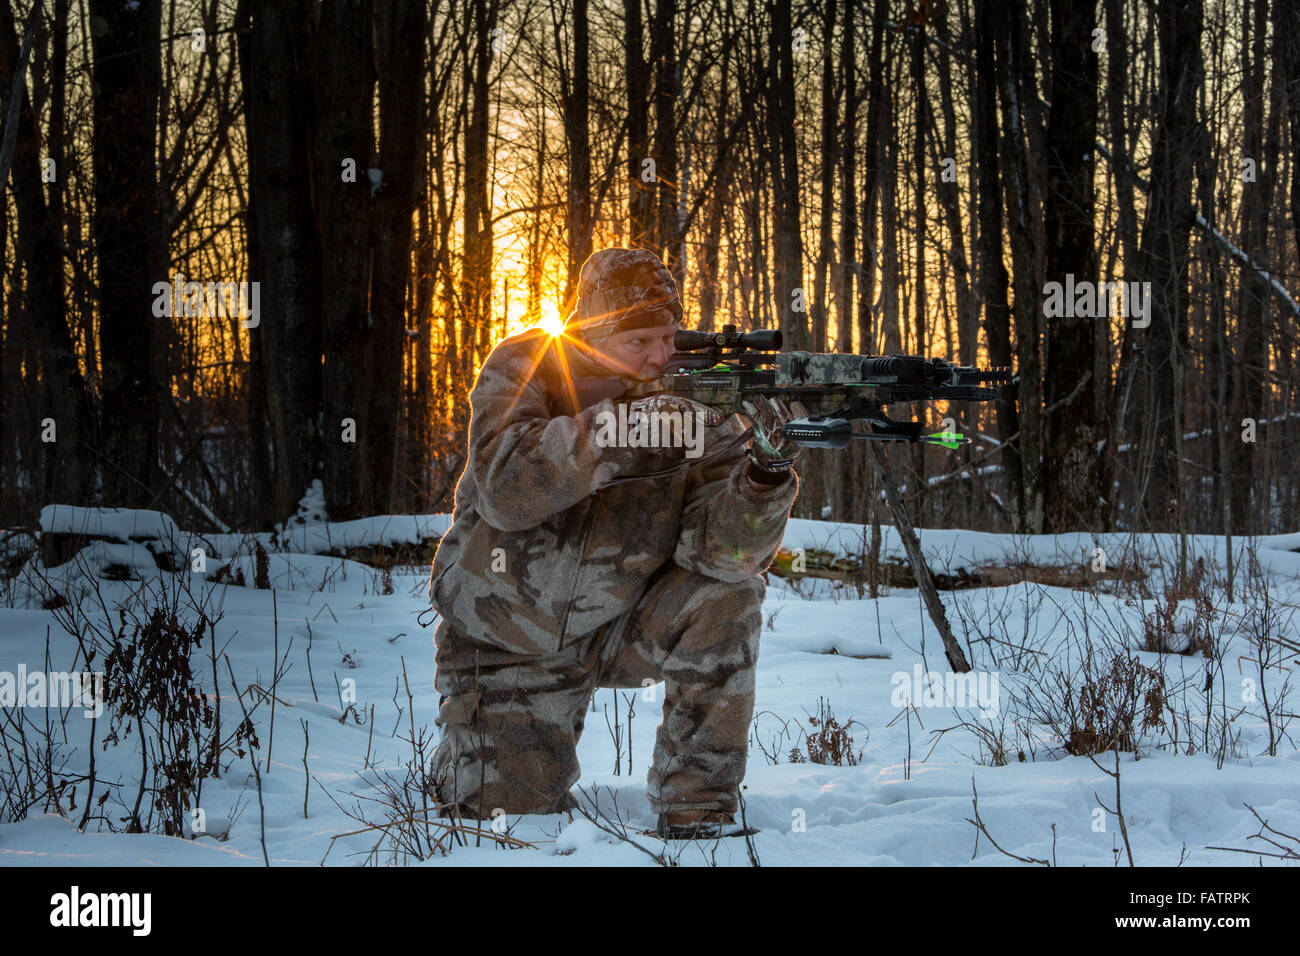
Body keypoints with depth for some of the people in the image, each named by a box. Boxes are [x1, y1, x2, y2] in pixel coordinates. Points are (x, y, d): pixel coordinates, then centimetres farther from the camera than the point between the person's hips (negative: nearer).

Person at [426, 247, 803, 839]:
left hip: (617, 627, 2)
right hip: (507, 640, -2)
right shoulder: (523, 367, -17)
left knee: (726, 598, -25)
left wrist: (767, 472, -44)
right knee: (512, 814, -9)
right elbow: (505, 486, -36)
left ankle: (695, 813, -15)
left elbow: (723, 547, -24)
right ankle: (463, 757, 28)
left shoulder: (695, 401, -13)